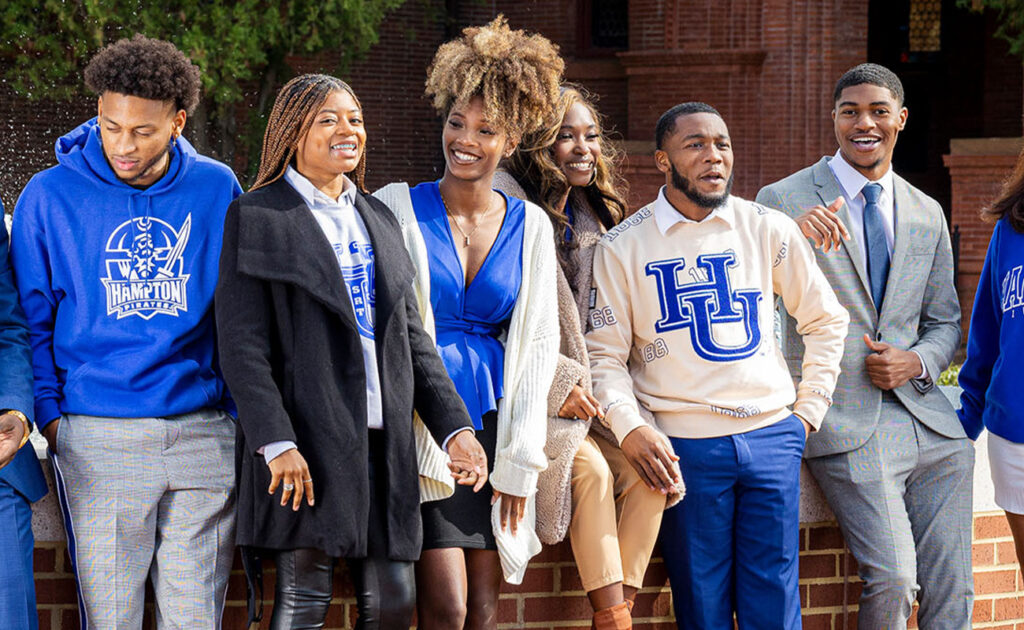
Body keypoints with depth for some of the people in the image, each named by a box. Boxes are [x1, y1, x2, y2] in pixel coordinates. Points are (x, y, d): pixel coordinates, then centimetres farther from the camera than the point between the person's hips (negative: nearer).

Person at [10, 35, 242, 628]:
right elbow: (31, 318, 6)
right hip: (97, 439, -1)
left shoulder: (216, 190, 5)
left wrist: (243, 409, 8)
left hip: (205, 439, 2)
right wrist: (50, 416, -2)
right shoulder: (51, 196, 0)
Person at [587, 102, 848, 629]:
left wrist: (809, 409, 11)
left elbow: (826, 320, 17)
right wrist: (631, 429, -13)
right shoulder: (622, 248, 2)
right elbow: (605, 355, 2)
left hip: (771, 439, 2)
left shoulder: (769, 230, 7)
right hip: (684, 446, -2)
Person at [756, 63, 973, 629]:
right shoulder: (783, 202, 1)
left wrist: (917, 363, -1)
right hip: (847, 425, -5)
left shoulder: (927, 215, 16)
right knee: (893, 579, -19)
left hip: (926, 416, 5)